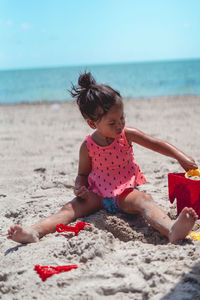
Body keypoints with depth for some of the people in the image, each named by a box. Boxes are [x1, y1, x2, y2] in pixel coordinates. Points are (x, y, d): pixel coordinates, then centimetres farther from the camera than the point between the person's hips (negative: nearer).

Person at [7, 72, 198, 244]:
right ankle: (35, 232, -40)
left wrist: (181, 157, -12)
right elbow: (82, 174, 11)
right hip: (97, 194, 1)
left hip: (125, 193, -1)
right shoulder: (88, 146, -3)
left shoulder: (127, 135, -3)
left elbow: (158, 145, 0)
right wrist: (79, 187, -12)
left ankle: (171, 230, -57)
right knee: (72, 207, -22)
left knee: (144, 200, -32)